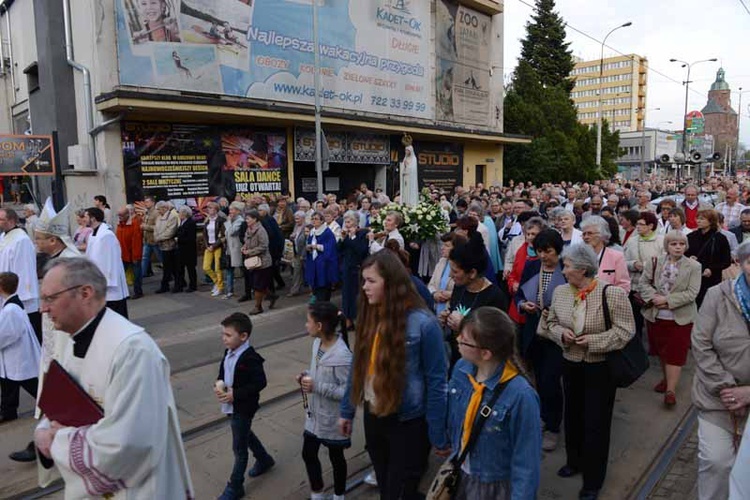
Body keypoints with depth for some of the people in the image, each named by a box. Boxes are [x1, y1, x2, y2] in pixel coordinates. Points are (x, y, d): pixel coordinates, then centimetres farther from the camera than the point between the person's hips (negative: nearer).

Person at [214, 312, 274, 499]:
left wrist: (235, 394, -25)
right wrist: (219, 383, -9)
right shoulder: (229, 352, -1)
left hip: (243, 408, -9)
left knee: (239, 448, 6)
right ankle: (264, 460, 51)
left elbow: (259, 383, -25)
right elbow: (223, 370, 13)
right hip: (231, 405, 9)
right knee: (245, 435, 28)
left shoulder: (250, 359, -27)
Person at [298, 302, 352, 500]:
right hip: (315, 414, 7)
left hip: (333, 419, -7)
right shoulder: (317, 343, -4)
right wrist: (307, 376, -8)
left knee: (336, 458, 16)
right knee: (308, 454, 19)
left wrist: (316, 386, -29)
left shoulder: (341, 356, -31)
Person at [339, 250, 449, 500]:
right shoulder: (368, 316, -3)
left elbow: (436, 381, -16)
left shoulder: (423, 323, -22)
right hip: (373, 416, 6)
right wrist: (347, 410, 11)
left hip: (408, 423, -6)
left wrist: (439, 436, -11)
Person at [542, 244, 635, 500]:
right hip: (570, 364, 5)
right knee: (572, 415, 19)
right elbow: (551, 322, 9)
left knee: (596, 422, 6)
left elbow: (625, 330, -16)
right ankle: (575, 461, 44)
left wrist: (593, 340, -22)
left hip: (600, 367, -5)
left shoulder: (612, 293, -18)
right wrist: (561, 333, -12)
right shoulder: (560, 291, -2)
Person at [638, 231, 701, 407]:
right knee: (661, 350, 17)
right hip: (656, 315, 3)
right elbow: (643, 283, 1)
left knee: (675, 353, 0)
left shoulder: (693, 266, -7)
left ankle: (671, 389, 6)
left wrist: (667, 300, -19)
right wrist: (654, 297, -16)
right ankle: (666, 378, 37)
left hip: (680, 318, -3)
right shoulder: (656, 262, 1)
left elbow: (691, 293, -13)